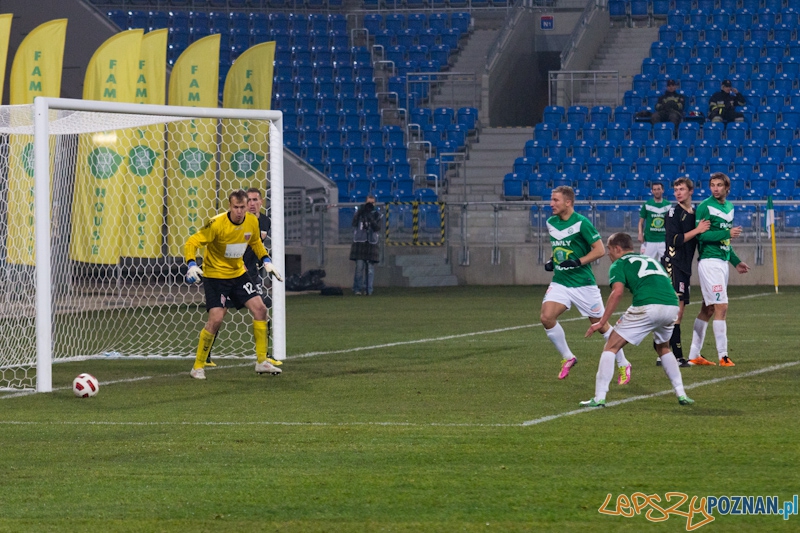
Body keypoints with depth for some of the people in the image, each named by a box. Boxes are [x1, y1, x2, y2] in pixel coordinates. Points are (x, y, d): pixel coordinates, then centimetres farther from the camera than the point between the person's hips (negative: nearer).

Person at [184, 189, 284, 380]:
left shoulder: (252, 222, -5)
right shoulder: (217, 224, -22)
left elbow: (256, 242, 17)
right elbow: (192, 243, -20)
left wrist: (266, 262, 5)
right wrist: (192, 265, -35)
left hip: (238, 273, 6)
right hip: (215, 274, -6)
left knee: (260, 308, -4)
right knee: (216, 319, -16)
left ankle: (262, 361, 7)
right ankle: (198, 367, -3)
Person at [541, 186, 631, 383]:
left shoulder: (581, 223, -14)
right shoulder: (551, 223, 6)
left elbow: (600, 250, -13)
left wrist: (578, 262, -23)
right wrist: (552, 261, 7)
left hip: (583, 283, -6)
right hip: (560, 282, 6)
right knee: (546, 317, -15)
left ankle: (623, 365, 20)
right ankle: (567, 358, 5)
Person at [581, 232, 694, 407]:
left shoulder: (619, 264, 14)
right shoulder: (651, 260, 33)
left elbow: (617, 292, -3)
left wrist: (602, 322, -3)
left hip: (647, 307, -6)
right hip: (672, 306, 6)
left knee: (611, 347, 6)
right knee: (663, 348, 33)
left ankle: (599, 398, -1)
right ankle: (681, 394, 25)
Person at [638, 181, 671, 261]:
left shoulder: (668, 205, 6)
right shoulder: (647, 205, 2)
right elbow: (641, 221, 6)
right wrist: (640, 234, -10)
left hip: (663, 240, 1)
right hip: (649, 241, -1)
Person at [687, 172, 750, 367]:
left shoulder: (729, 207, 16)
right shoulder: (705, 207, -10)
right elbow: (700, 235, -18)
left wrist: (736, 261, 22)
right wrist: (727, 233, -24)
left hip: (722, 262, 8)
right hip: (709, 261, -8)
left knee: (707, 309, 11)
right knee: (721, 307, -12)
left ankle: (694, 356, 17)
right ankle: (723, 356, -10)